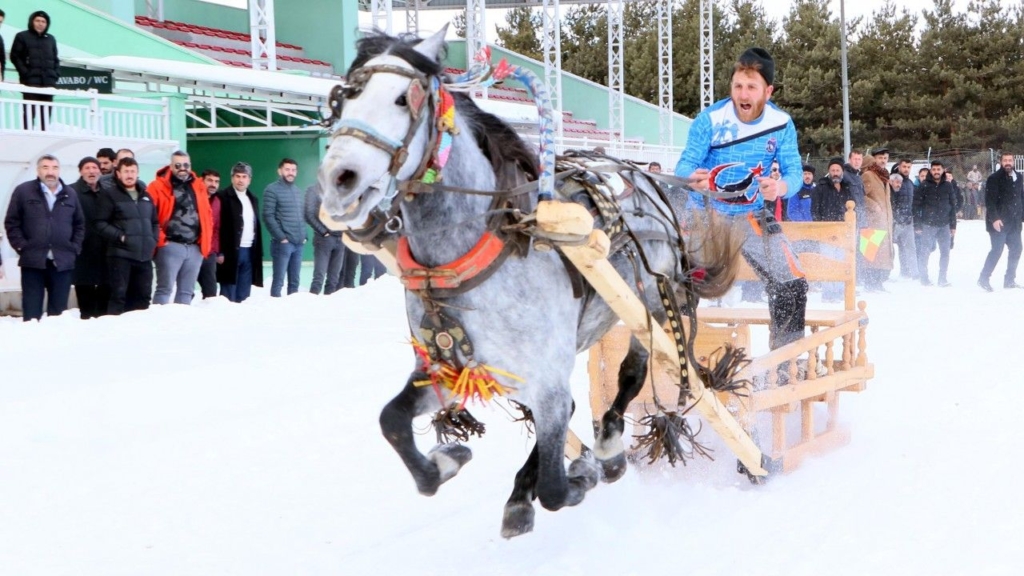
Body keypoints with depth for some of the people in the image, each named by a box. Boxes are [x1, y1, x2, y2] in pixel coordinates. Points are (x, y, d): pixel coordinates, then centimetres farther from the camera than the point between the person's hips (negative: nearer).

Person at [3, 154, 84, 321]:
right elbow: (12, 223, 1)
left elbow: (79, 224, 15)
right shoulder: (23, 191, 3)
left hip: (63, 262, 2)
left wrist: (74, 248, 4)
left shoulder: (70, 194, 12)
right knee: (32, 310, 1)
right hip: (33, 261, -2)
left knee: (59, 311, 6)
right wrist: (21, 246, -7)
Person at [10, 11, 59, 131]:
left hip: (48, 82, 4)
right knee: (29, 112, -9)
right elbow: (15, 56, 1)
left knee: (46, 113, 3)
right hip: (30, 81, -4)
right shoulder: (22, 37, 7)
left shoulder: (51, 39, 20)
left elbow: (55, 59, 22)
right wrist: (25, 72, -10)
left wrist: (56, 74, 6)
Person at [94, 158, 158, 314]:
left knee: (143, 297, 9)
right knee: (119, 295, -6)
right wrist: (120, 236, -15)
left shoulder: (146, 196, 17)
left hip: (144, 255, 6)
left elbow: (155, 222, 25)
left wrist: (153, 240, 9)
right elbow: (101, 223, -7)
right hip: (120, 254, -6)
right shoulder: (110, 194, -1)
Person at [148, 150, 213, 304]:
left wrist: (205, 241, 10)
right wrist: (159, 238, -12)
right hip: (170, 246, -6)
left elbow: (207, 215, 19)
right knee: (165, 288, -6)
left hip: (195, 247, 6)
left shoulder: (198, 186, 15)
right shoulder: (158, 186, -2)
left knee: (187, 291, 10)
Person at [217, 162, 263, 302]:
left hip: (249, 252, 6)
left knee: (244, 296, 7)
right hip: (231, 251, -6)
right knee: (228, 295, -4)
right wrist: (219, 252, -15)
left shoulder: (253, 199, 18)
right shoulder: (223, 197, -4)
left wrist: (259, 252, 12)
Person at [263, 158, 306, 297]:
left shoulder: (298, 191, 18)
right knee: (278, 281, -7)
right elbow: (268, 216, -11)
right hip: (282, 243, -7)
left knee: (294, 281, 10)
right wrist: (281, 237, -15)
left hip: (298, 243, 7)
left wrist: (304, 235, 8)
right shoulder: (272, 190, -5)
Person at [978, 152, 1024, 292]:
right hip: (998, 222, -7)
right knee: (997, 250, -9)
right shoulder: (994, 179, -8)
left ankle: (1010, 280, 16)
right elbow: (990, 201, -14)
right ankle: (983, 279, 0)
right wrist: (994, 219, -21)